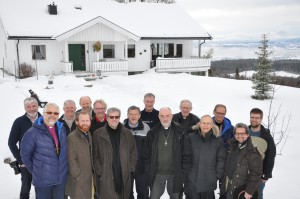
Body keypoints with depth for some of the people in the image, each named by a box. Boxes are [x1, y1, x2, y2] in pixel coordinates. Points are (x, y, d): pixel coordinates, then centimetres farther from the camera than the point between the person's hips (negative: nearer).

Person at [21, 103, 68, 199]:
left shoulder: (62, 129, 2)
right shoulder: (33, 132, -13)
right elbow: (25, 155, -5)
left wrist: (63, 168, 10)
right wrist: (35, 171, 0)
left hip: (62, 178, 4)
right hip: (43, 180, -4)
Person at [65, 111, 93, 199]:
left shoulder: (88, 135, 9)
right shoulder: (72, 137, -16)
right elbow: (71, 160, -17)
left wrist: (92, 173, 10)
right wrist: (78, 176, -16)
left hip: (89, 177, 7)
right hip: (78, 180, -7)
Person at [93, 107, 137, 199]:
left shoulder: (127, 133, 7)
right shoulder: (98, 134, -1)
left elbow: (134, 153, 12)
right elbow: (95, 156, 0)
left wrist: (130, 168, 3)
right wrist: (100, 172, -6)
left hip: (124, 177, 3)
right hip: (105, 177, -2)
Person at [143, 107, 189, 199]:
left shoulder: (180, 133, -2)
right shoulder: (152, 133, 0)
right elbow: (147, 155, 2)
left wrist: (184, 171, -5)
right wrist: (148, 172, -3)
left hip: (175, 174, 0)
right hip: (157, 174, 0)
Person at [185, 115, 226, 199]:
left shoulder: (218, 140, 0)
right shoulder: (191, 138, 0)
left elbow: (221, 159, 3)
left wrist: (218, 176, 0)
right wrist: (185, 173, 1)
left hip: (209, 182, 0)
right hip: (192, 181, 0)